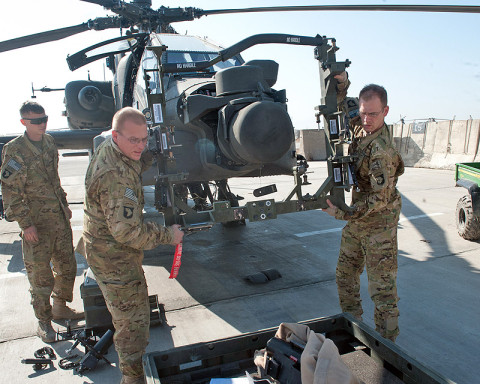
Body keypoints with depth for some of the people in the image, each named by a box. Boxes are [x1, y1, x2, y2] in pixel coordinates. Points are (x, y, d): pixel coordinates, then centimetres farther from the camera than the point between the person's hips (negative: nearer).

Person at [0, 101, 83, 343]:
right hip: (37, 223, -6)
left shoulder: (49, 142, 8)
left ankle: (60, 307, 36)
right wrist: (25, 223, -15)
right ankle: (43, 321, 22)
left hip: (60, 217, 7)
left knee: (67, 266, 15)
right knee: (40, 275, 4)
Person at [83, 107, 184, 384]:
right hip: (114, 256, -11)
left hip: (106, 245, 11)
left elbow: (137, 166, 21)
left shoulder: (107, 149, -2)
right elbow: (127, 230, -32)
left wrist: (151, 156, 3)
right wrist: (167, 236, -21)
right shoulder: (115, 176, -33)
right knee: (133, 317, 3)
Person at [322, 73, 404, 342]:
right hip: (356, 219, 9)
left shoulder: (381, 150, -25)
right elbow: (344, 106, 17)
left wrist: (343, 213, -25)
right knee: (345, 274, 18)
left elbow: (380, 199, -25)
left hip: (379, 222, -9)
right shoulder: (361, 127, -2)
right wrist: (341, 84, -3)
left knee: (382, 286, 1)